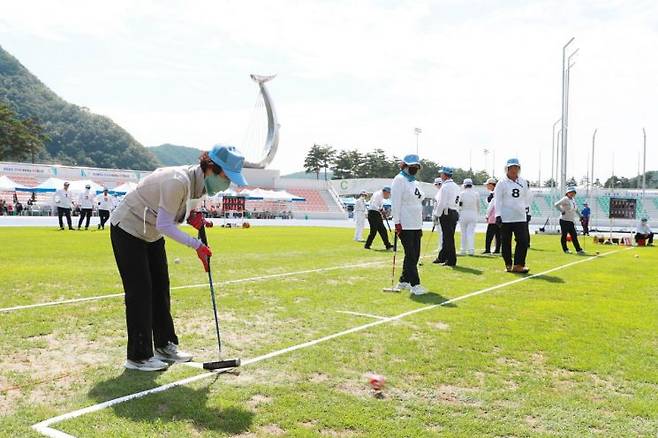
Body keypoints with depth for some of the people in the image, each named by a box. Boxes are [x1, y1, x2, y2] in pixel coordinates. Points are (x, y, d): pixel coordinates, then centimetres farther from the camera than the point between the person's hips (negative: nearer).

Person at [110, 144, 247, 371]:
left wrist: (193, 217, -14)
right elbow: (163, 225, -32)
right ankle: (138, 356, 4)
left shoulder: (200, 184, -7)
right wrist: (197, 245, -32)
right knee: (140, 292, -6)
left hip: (151, 235, 9)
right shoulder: (179, 181, -33)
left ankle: (165, 346, 22)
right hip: (128, 230, -9)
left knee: (161, 289, 11)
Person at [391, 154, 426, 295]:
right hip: (405, 225, -9)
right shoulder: (399, 180, -7)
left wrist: (420, 226, 20)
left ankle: (403, 281, 20)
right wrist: (397, 223, -19)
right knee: (411, 255, -8)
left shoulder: (415, 182, 19)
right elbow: (395, 203, -13)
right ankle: (415, 284, -6)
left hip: (416, 225, 9)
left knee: (415, 255, 9)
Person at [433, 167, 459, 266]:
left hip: (446, 214, -9)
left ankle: (451, 260, -2)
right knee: (447, 237, 15)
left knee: (448, 237, -4)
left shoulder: (445, 186, -13)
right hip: (455, 213, 9)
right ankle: (442, 257, 25)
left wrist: (437, 215, -7)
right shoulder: (456, 186, 13)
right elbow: (456, 202, 15)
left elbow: (441, 203, -16)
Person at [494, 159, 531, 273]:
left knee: (523, 241, -8)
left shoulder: (523, 182, 12)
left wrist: (526, 212, 18)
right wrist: (498, 215, -12)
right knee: (506, 242, 4)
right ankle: (508, 264, 17)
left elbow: (525, 198, 19)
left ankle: (518, 265, -6)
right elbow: (497, 200, -5)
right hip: (506, 218, -3)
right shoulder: (502, 183, -2)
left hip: (520, 217, 4)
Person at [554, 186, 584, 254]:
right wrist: (562, 211, -18)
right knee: (564, 235, 2)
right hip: (564, 220, -7)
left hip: (571, 221, 8)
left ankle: (578, 250, 4)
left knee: (574, 235, 4)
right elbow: (556, 205, -20)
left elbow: (575, 209, 30)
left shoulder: (573, 200, 16)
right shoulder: (565, 199, -9)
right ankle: (565, 249, 12)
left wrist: (580, 216, 23)